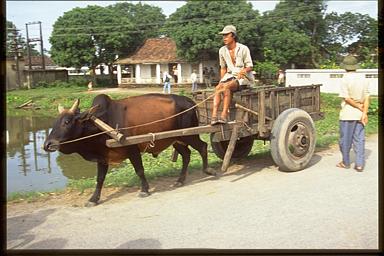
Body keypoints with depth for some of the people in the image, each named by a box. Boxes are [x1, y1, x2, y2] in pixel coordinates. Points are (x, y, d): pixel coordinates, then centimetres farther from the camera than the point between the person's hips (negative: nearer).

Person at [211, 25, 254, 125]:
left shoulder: (243, 49, -6)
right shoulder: (222, 51, 8)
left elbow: (250, 66, -5)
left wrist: (243, 71, -26)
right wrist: (221, 81, 3)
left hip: (244, 77, -5)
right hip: (230, 75, 5)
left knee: (227, 87, -34)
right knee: (217, 88, -26)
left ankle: (224, 115, -38)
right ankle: (214, 116, -36)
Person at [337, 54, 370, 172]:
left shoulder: (345, 80, -12)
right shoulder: (363, 80, 4)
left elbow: (347, 98, -17)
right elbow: (367, 98, -2)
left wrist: (360, 108, -8)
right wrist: (364, 113, -5)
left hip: (347, 114, -5)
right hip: (359, 114, 5)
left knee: (345, 139, 8)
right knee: (359, 139, 8)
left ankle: (346, 162, 20)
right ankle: (359, 164, 6)